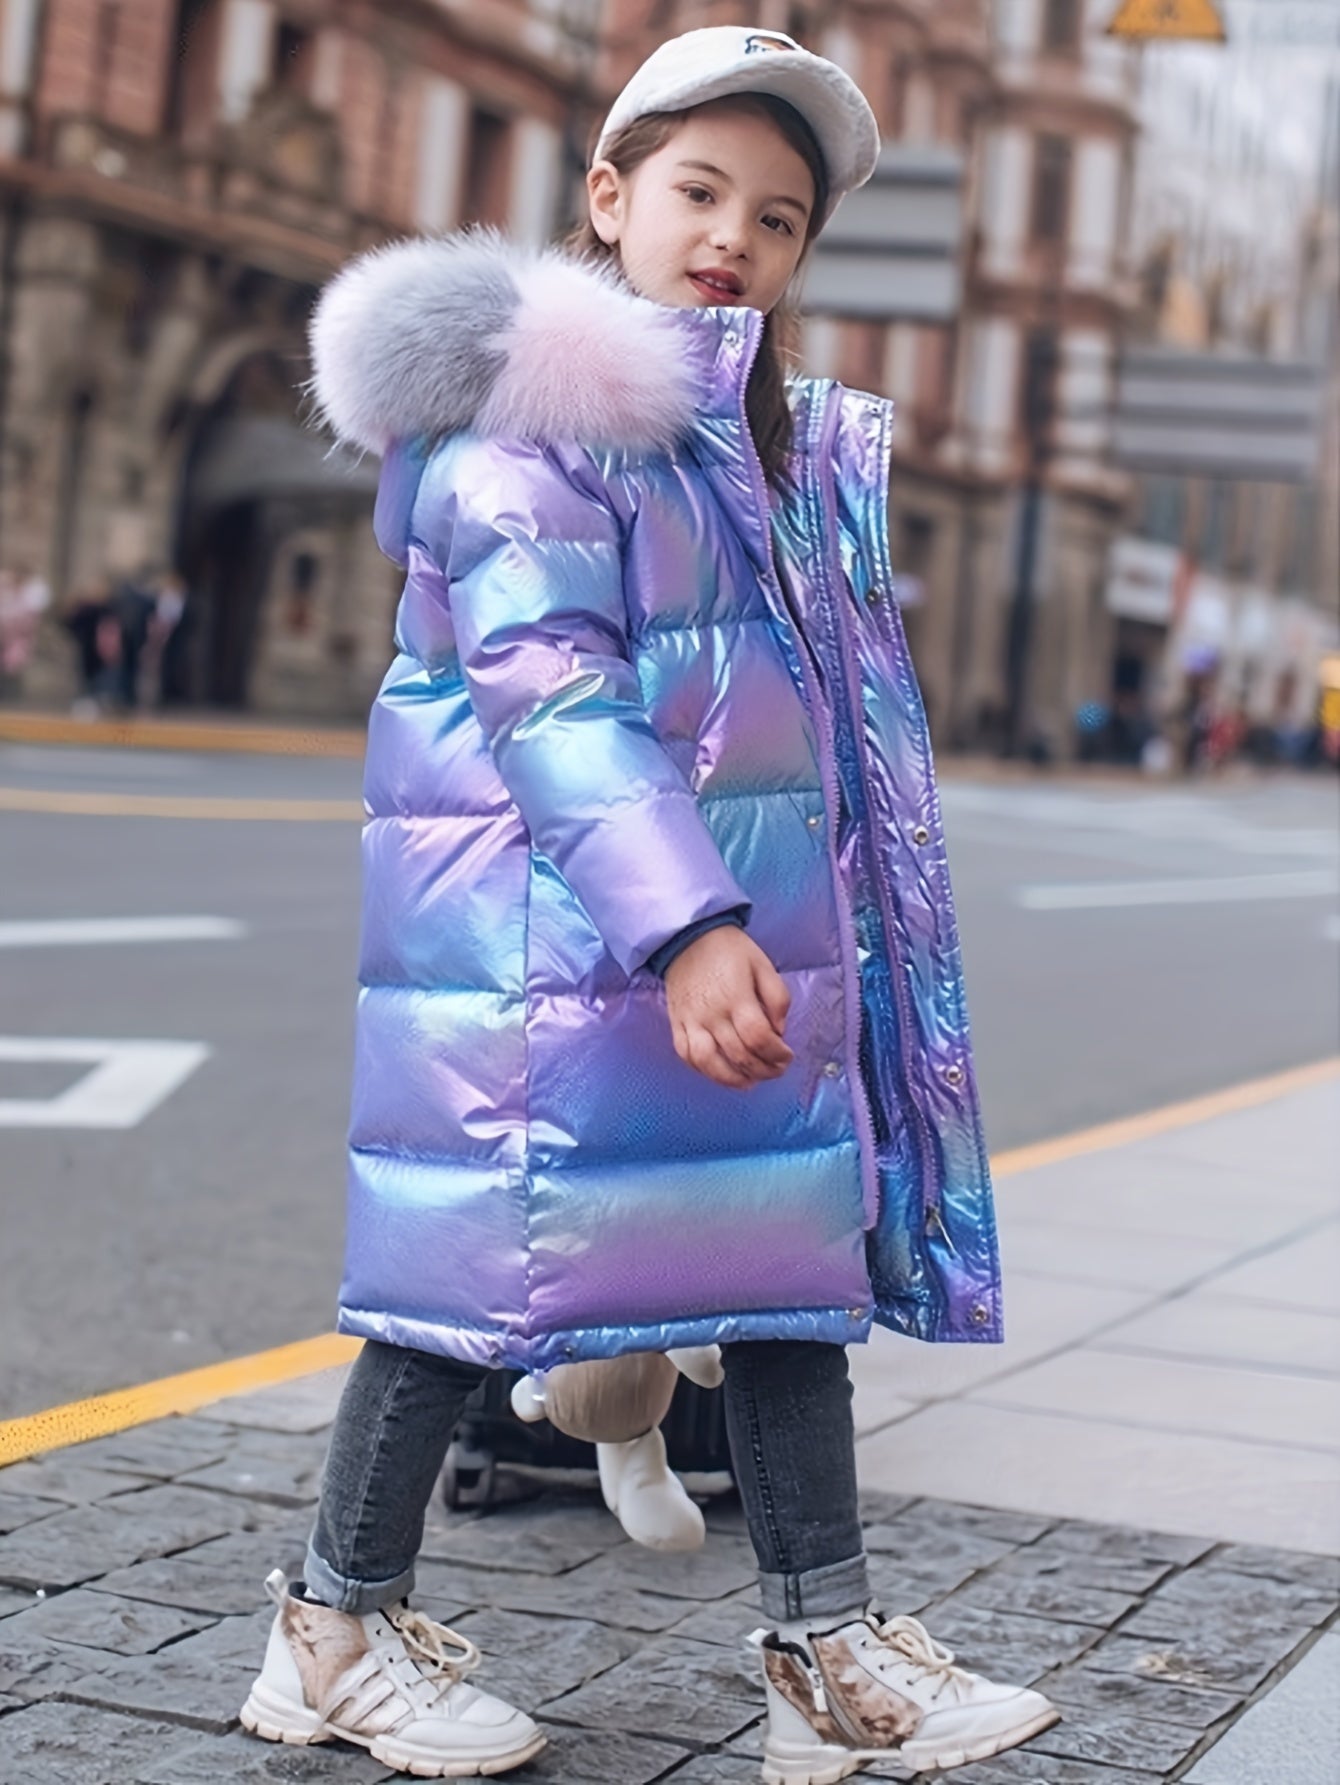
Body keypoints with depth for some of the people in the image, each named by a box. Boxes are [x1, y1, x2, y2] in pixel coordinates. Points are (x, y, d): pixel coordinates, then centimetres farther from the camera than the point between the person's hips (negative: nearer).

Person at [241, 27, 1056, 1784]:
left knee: (795, 1254, 7)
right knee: (481, 1255, 0)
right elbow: (549, 686, -21)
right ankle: (338, 1628, 18)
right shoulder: (526, 404, -10)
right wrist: (679, 926, -29)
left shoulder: (790, 446, 17)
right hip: (541, 930, -8)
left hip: (748, 928, 8)